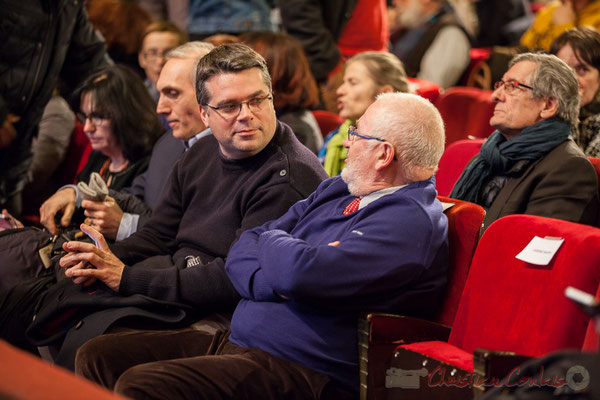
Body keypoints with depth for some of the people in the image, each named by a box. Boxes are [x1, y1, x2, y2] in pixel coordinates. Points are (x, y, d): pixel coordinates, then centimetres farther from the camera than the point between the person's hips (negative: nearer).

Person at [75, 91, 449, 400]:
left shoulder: (412, 220, -15)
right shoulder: (336, 190, 16)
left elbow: (302, 274, -27)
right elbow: (242, 250, 12)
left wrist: (272, 241, -4)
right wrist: (266, 281, -11)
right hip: (236, 341, 10)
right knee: (98, 356, 2)